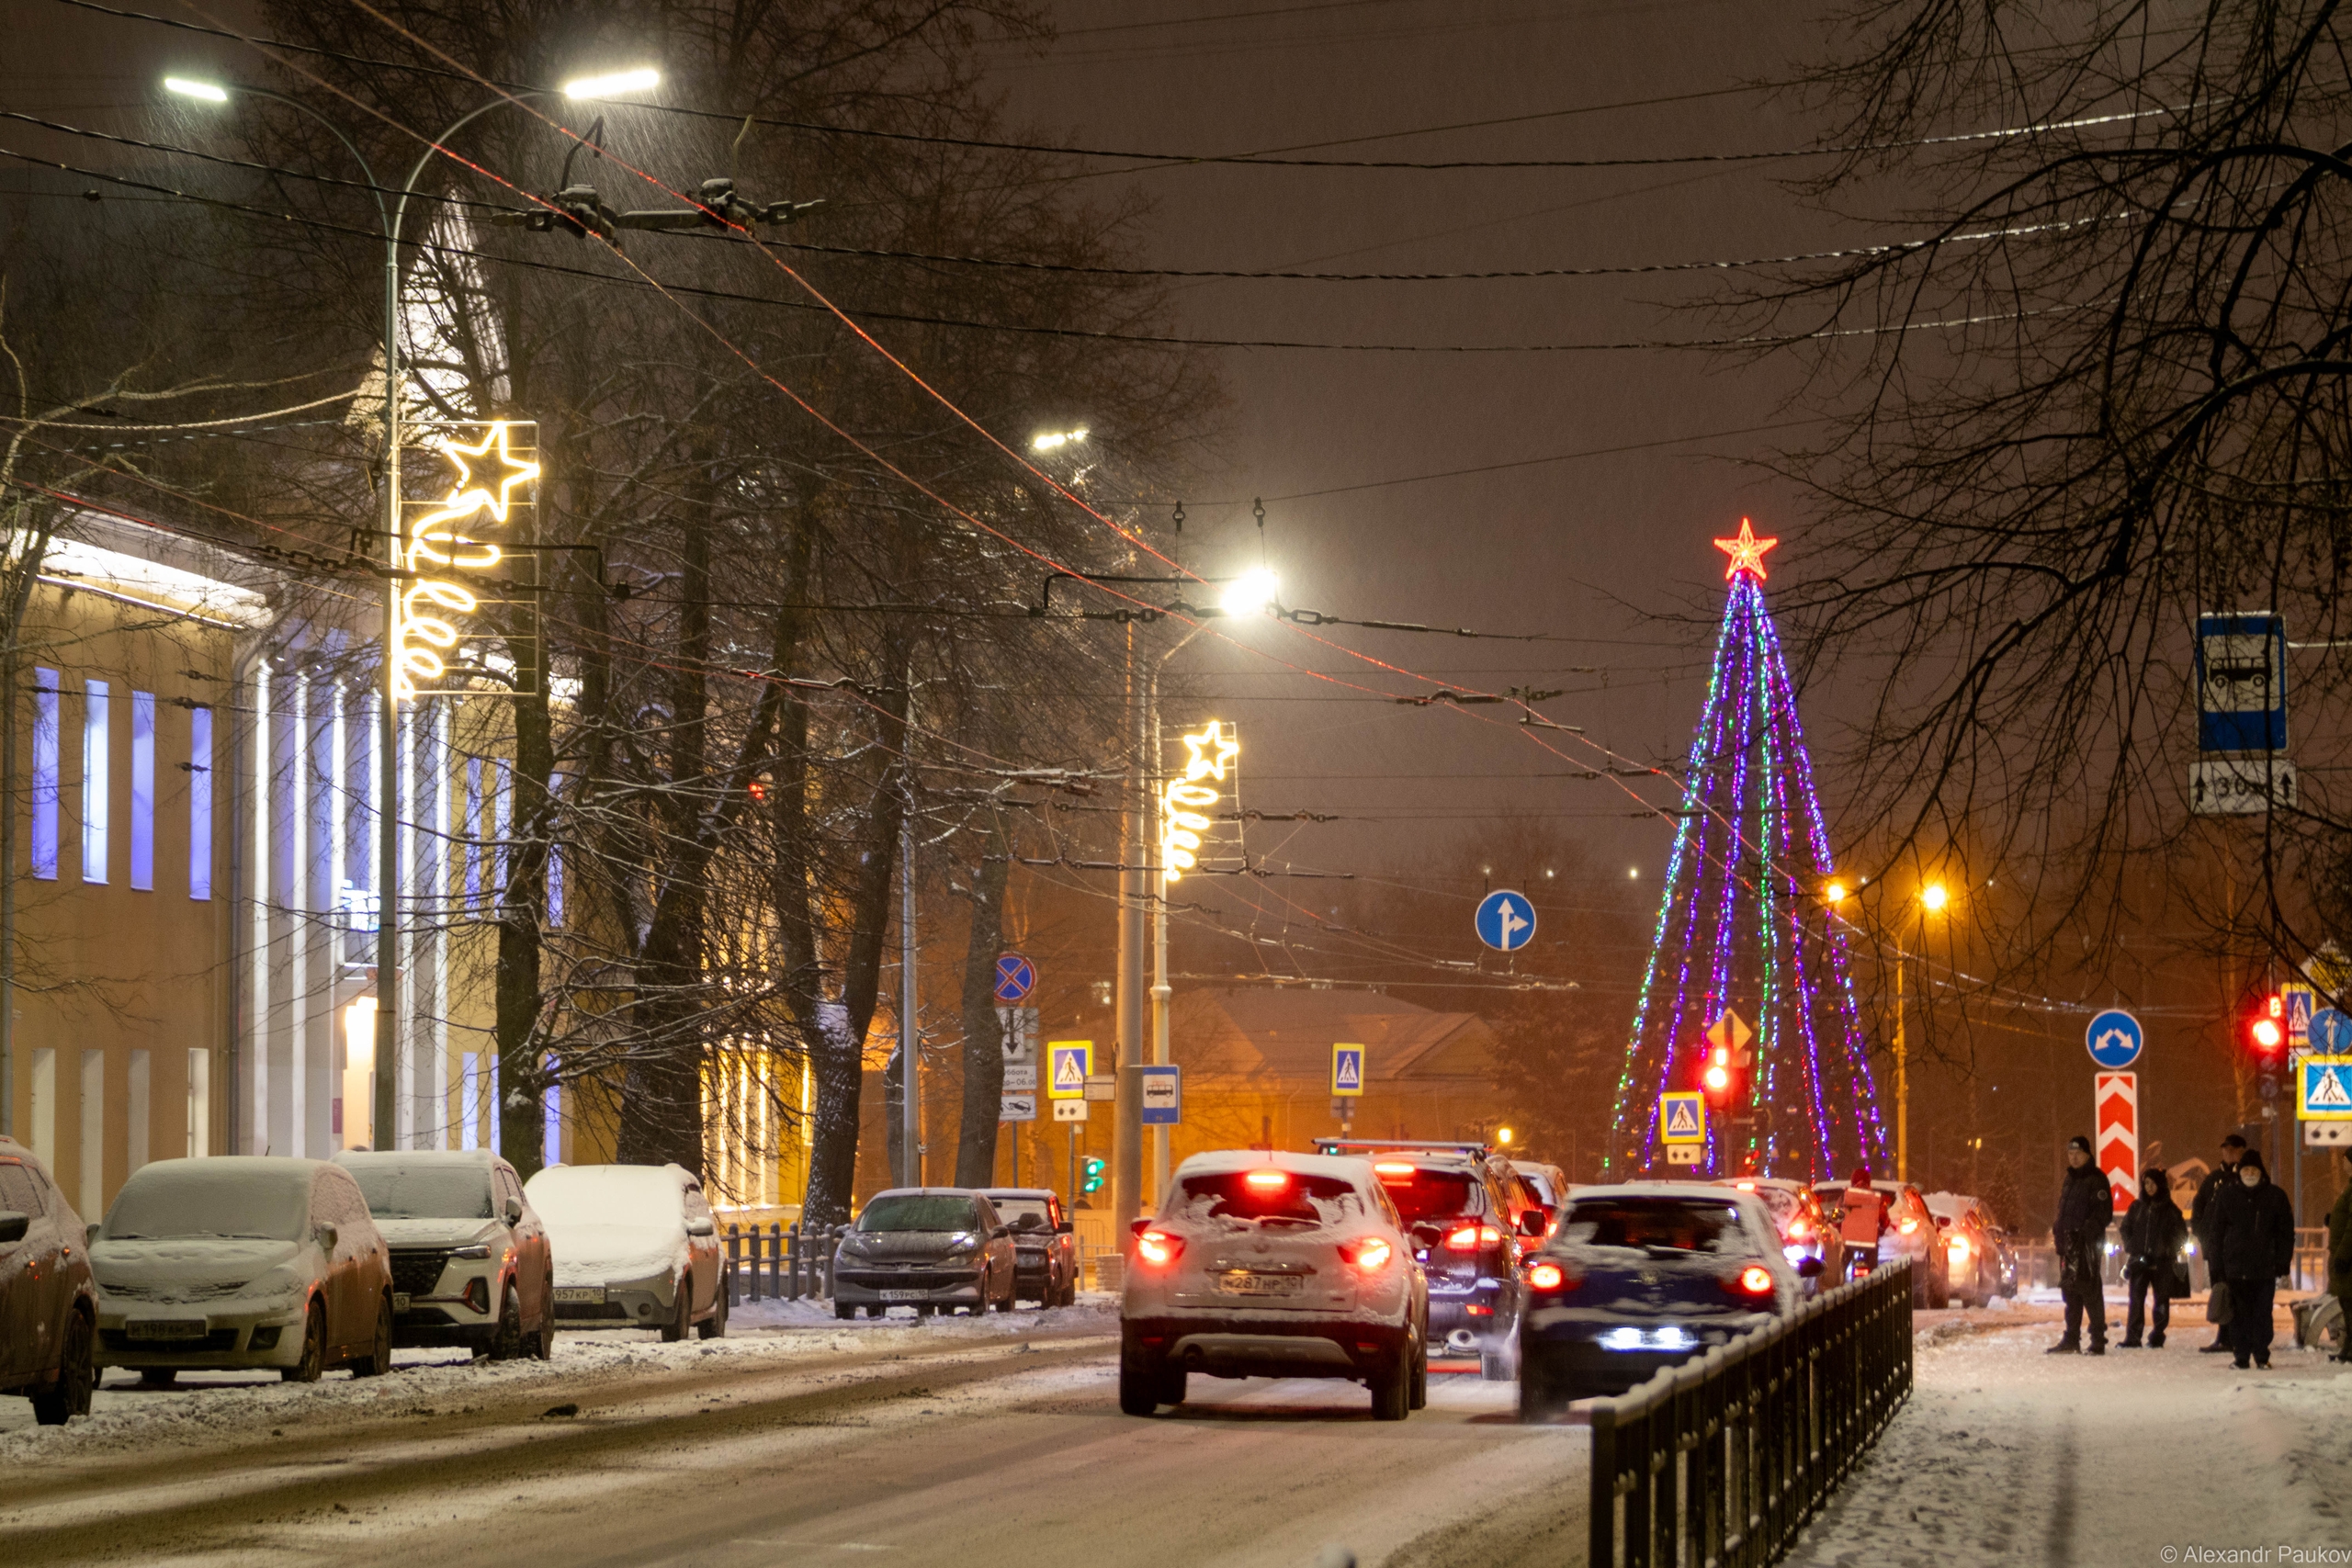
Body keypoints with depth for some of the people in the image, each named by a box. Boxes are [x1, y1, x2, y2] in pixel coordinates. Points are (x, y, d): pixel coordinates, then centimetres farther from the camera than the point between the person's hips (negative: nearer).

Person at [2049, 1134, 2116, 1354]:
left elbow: (2104, 1214, -12)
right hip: (2069, 1244, 9)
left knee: (2089, 1289, -10)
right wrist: (2058, 1230, 12)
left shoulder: (2096, 1179, -6)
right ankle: (2071, 1340, 15)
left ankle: (2098, 1340, -9)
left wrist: (2086, 1231, -21)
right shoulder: (2069, 1181, 20)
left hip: (2087, 1243, -9)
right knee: (2070, 1290, 10)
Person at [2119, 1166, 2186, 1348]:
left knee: (2161, 1301, 2)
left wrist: (2168, 1250, -6)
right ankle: (2132, 1338, -4)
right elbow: (2126, 1229, 17)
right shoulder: (2137, 1207, 9)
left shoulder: (2170, 1209, 2)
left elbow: (2181, 1234, 5)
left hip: (2162, 1262, -2)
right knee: (2136, 1300, -4)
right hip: (2139, 1260, 2)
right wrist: (2130, 1250, 4)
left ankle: (2157, 1338, 8)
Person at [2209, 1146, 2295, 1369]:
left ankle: (2262, 1355, 6)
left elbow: (2286, 1231, 5)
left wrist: (2283, 1262, -3)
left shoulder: (2276, 1196, 4)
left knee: (2262, 1313, -1)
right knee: (2239, 1314, 2)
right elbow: (2217, 1232, 8)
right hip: (2236, 1265, 1)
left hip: (2265, 1267, -1)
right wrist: (2217, 1264, 1)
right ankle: (2241, 1355, 7)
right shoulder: (2228, 1197, 7)